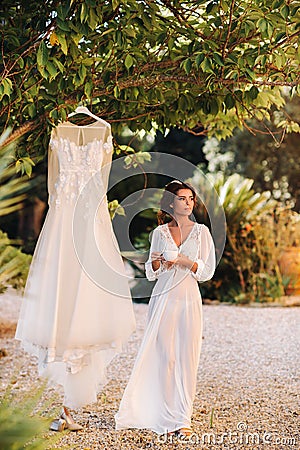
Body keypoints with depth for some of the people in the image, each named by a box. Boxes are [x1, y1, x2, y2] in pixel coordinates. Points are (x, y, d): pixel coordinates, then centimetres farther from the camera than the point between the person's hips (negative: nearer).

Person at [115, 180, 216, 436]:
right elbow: (152, 273, 12)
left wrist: (185, 261, -13)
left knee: (186, 357, -3)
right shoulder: (160, 232, 8)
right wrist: (157, 262, -10)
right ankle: (165, 417, 7)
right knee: (163, 356, -2)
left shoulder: (201, 231, 6)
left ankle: (182, 418, 4)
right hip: (164, 298, 1)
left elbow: (208, 271, 2)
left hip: (189, 298, 0)